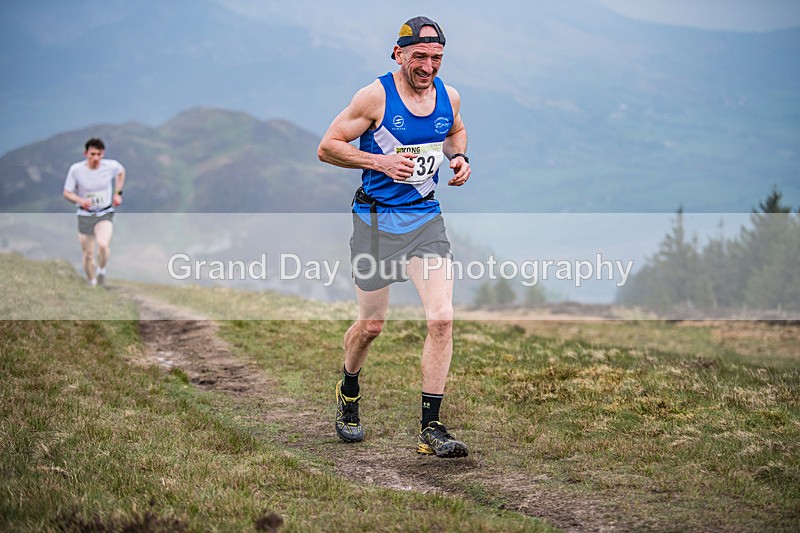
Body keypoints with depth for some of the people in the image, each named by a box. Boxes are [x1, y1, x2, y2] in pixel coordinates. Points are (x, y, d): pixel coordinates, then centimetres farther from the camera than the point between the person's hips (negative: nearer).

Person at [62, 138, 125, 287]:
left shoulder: (111, 166, -11)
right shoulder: (76, 169, -14)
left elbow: (121, 171, 14)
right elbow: (67, 193, -6)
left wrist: (117, 193, 7)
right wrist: (80, 200, -25)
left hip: (105, 215, -1)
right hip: (85, 215, 1)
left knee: (103, 245, -27)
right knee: (88, 255, 7)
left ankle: (101, 271, 2)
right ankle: (92, 283, 31)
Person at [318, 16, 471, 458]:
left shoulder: (447, 97, 2)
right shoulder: (376, 97, -12)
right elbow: (327, 147, -8)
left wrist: (459, 158, 3)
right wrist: (380, 161, -20)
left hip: (426, 218, 3)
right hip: (376, 219, -3)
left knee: (441, 318, -11)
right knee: (371, 325, 8)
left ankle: (431, 429, -4)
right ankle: (348, 393, 40)